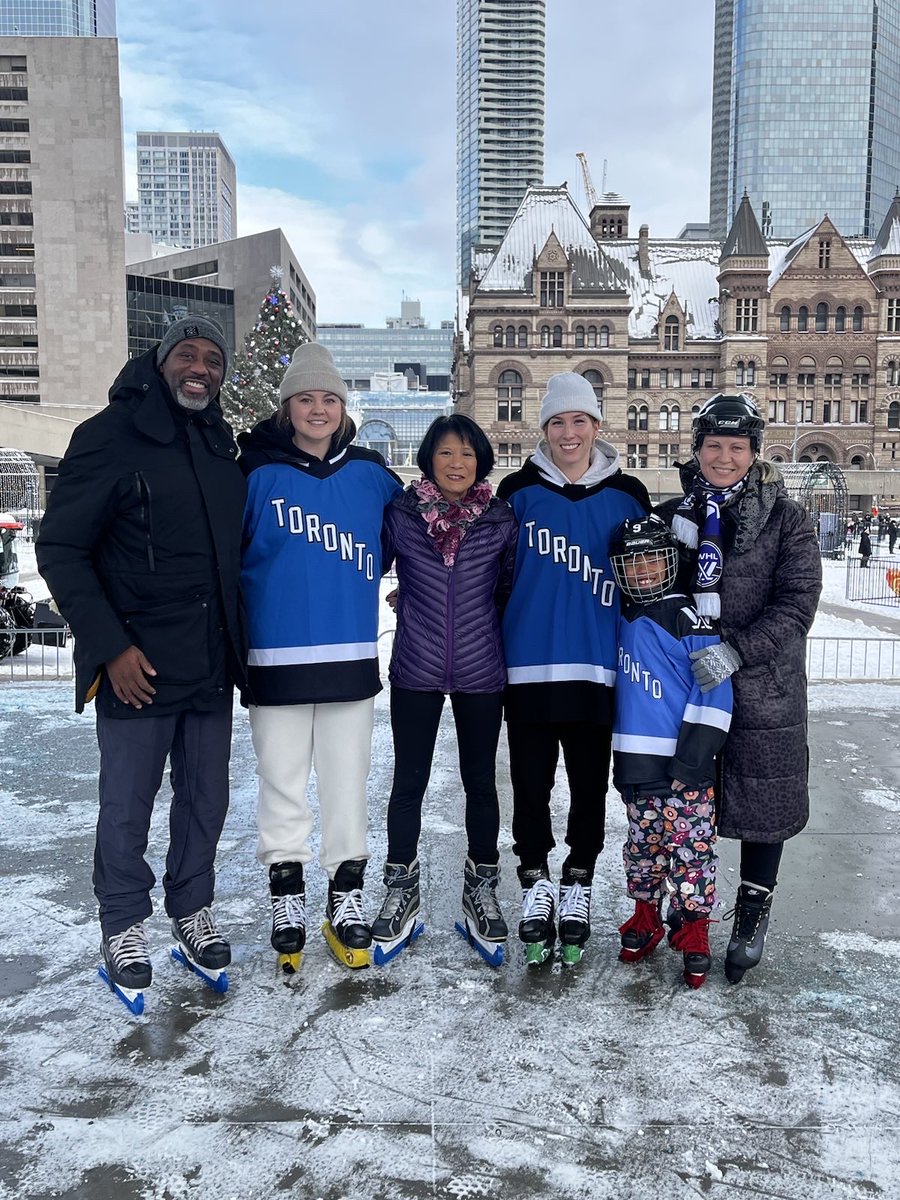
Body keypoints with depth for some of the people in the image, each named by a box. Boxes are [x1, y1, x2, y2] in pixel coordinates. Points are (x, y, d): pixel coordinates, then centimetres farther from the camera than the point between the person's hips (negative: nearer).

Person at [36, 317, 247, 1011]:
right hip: (138, 667, -5)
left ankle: (194, 912, 34)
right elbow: (60, 549, -9)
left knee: (206, 800, 15)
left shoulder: (222, 446, 10)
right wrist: (111, 645, -15)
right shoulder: (112, 435, -7)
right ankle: (124, 929, 29)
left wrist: (237, 643, 13)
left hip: (212, 666, 5)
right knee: (128, 807, 8)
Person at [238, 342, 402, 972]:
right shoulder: (258, 473, -2)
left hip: (350, 655, 2)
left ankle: (348, 897, 22)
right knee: (283, 784, 8)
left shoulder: (369, 473, 5)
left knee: (348, 784, 8)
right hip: (276, 656, -1)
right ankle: (287, 899, 24)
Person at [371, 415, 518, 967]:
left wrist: (508, 652, 11)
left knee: (481, 783, 11)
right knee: (409, 782, 9)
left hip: (482, 673, 1)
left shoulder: (502, 519, -1)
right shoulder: (401, 515, -3)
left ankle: (482, 891, 29)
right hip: (416, 672, 0)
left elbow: (512, 589, 9)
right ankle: (402, 894, 26)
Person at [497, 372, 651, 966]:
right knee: (531, 784, 8)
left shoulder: (626, 495, 4)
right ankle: (536, 885, 27)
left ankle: (578, 886, 28)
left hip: (597, 667, 1)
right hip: (528, 665, 0)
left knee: (590, 785, 10)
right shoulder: (518, 491, 2)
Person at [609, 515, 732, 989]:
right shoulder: (621, 619, 8)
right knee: (643, 848, 18)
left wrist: (694, 754, -16)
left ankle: (693, 931, 20)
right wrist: (621, 755, 19)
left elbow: (714, 687, -14)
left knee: (690, 851, 4)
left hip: (684, 767, -6)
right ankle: (646, 916, 35)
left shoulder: (689, 619, -12)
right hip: (636, 763, 6)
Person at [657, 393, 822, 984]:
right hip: (684, 687, 3)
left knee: (763, 801, 10)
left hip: (764, 690, -2)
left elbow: (798, 602, -12)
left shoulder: (785, 517, -4)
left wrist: (737, 650, -24)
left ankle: (754, 908, 32)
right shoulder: (671, 515, 5)